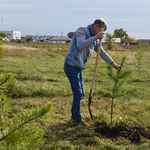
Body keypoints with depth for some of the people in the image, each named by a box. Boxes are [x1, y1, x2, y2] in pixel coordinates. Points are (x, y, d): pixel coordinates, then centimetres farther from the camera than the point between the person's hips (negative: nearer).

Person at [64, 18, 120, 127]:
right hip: (71, 66, -9)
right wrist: (95, 37, -29)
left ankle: (74, 116, 24)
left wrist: (113, 63, 16)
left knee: (80, 94, 12)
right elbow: (81, 45, -28)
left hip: (79, 68, 9)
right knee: (78, 93, -9)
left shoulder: (94, 38, 14)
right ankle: (78, 120, -2)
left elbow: (101, 51, 20)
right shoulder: (81, 31, -11)